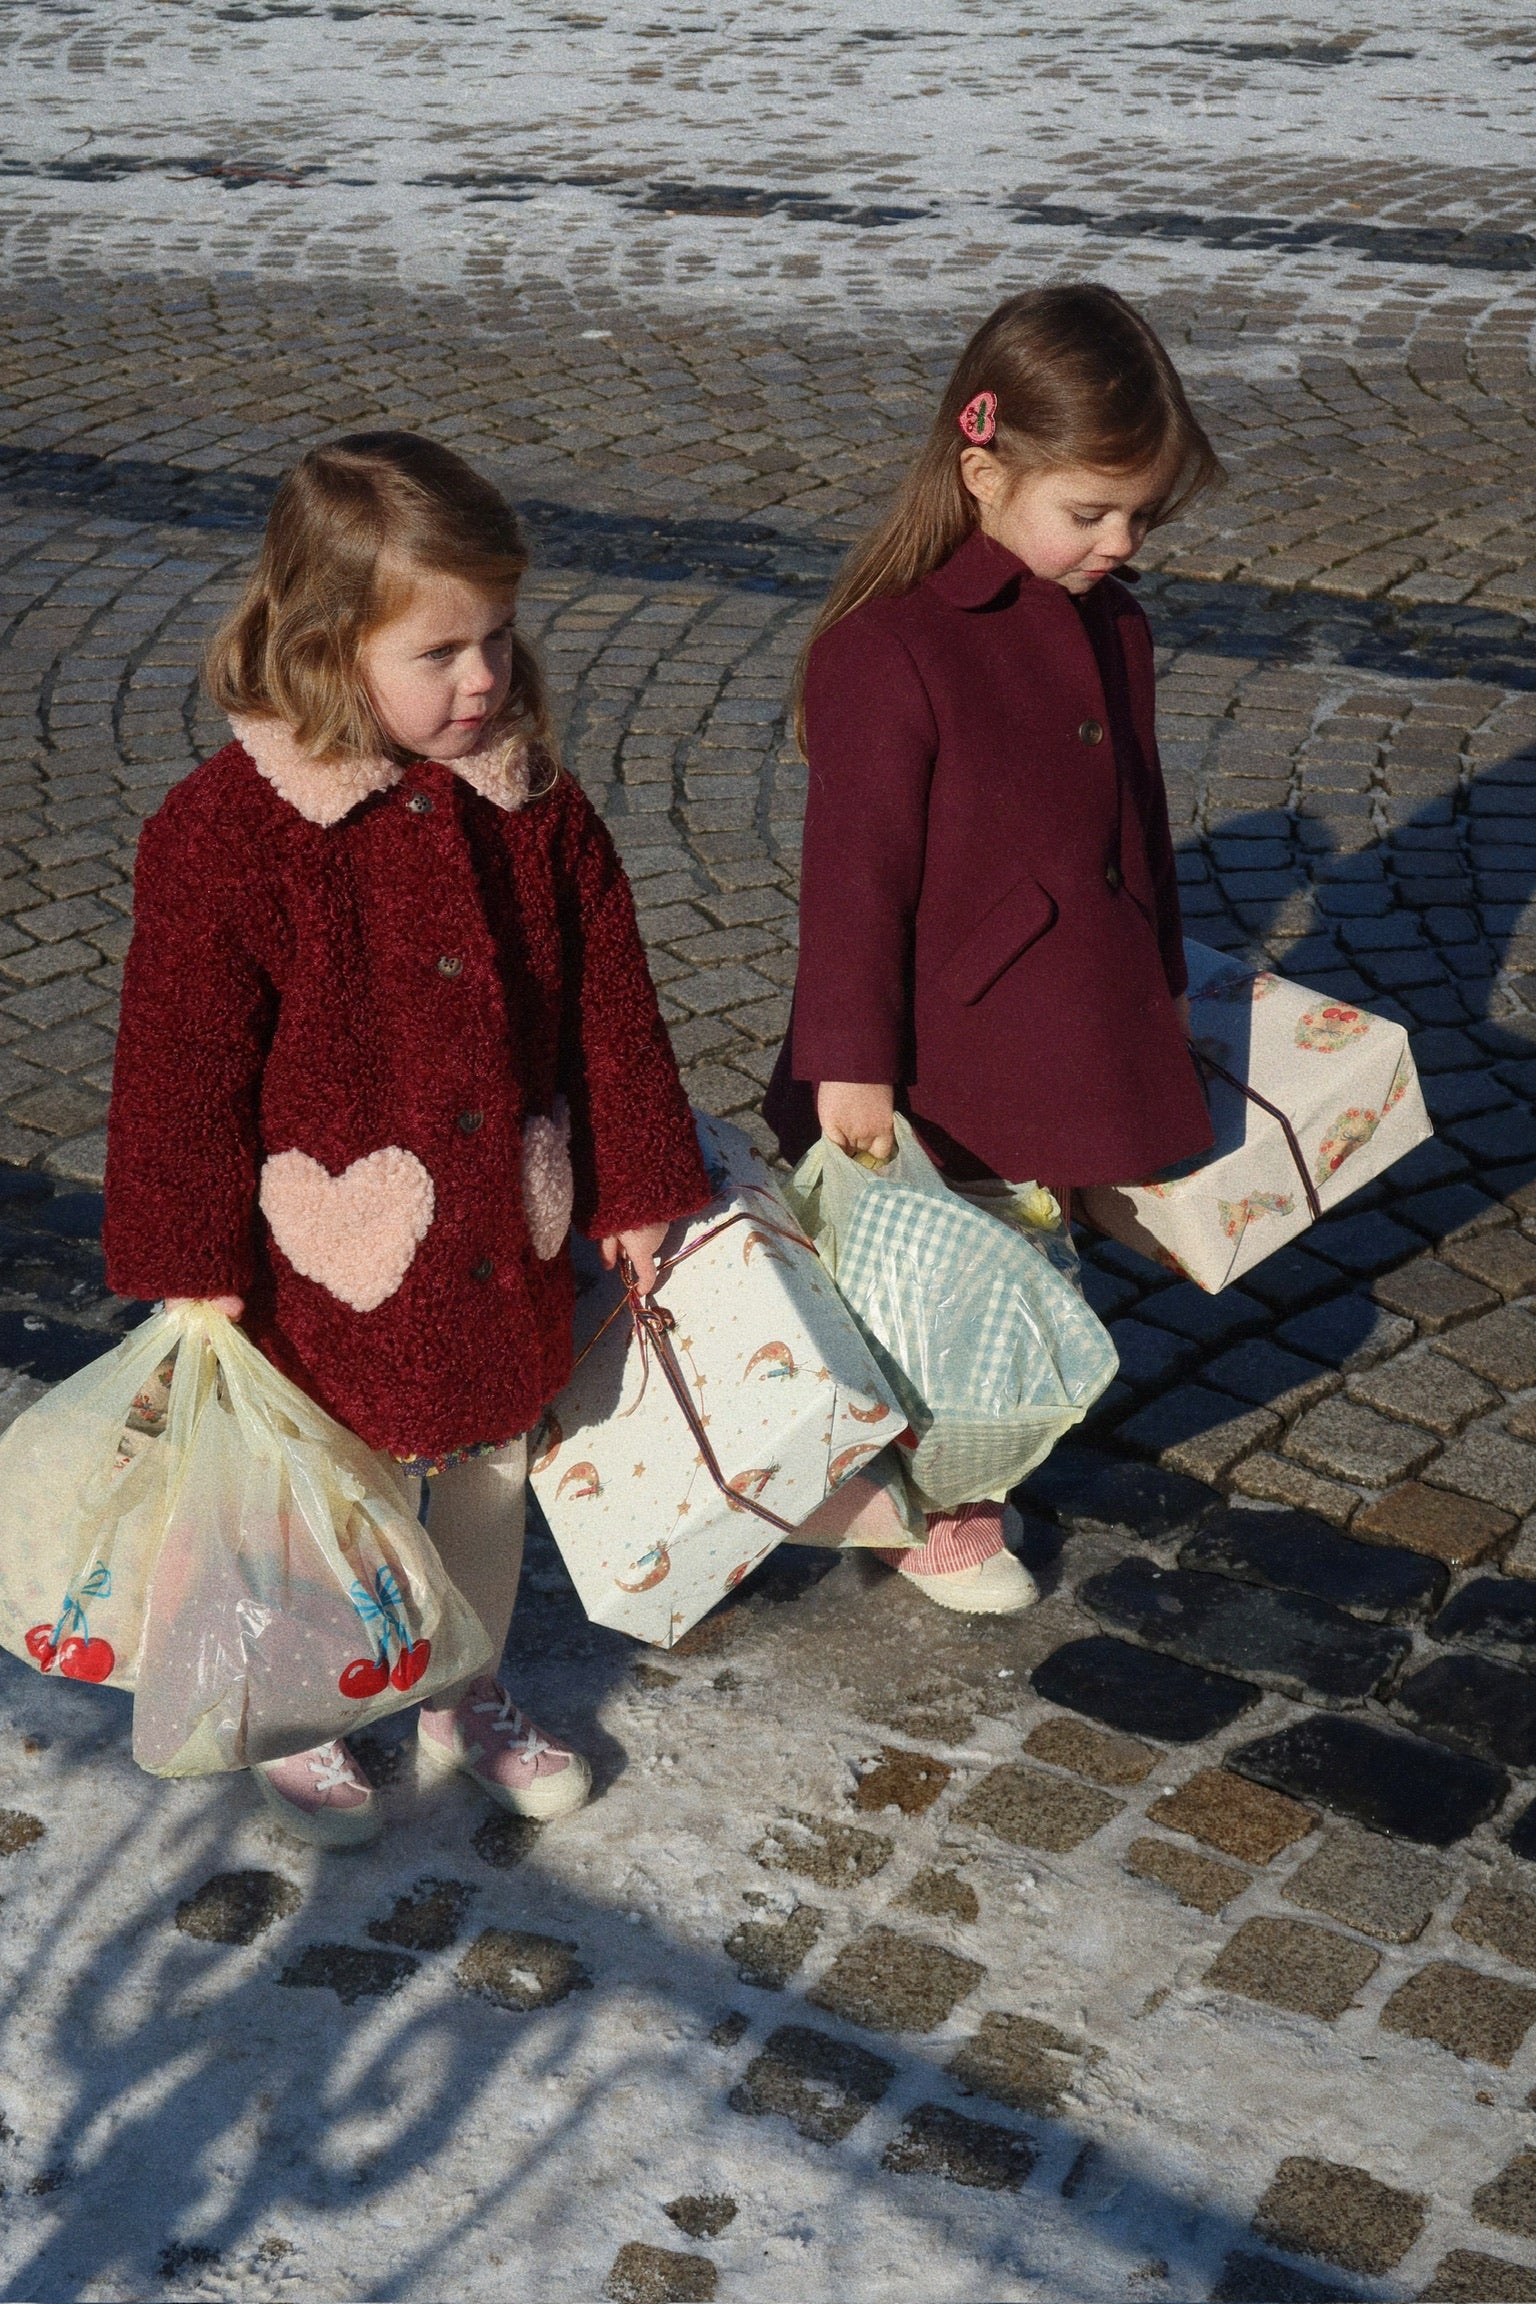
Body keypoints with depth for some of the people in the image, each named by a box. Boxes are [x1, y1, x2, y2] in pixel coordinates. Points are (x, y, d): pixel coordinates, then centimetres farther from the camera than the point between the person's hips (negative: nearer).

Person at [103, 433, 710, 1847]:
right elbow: (183, 1069, -14)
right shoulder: (226, 831, -19)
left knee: (492, 1472, 22)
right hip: (332, 1264, -4)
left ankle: (469, 1698, 46)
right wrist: (197, 1272, -12)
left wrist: (636, 1196, 7)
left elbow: (611, 1014, 4)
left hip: (507, 1242, 5)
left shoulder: (536, 803, -4)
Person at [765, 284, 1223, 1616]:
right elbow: (856, 870, -18)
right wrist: (851, 1061, -17)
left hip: (1074, 1041, 7)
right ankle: (931, 1516, 28)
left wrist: (1161, 984, 23)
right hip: (946, 1063, -7)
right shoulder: (890, 647, -19)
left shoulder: (1111, 627, 6)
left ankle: (966, 1484, 38)